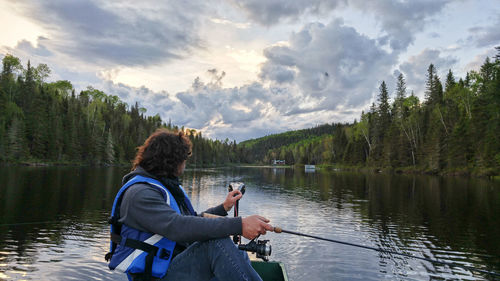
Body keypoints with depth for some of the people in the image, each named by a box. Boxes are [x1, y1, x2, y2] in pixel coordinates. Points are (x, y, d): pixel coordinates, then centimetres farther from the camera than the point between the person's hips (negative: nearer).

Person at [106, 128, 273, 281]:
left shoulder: (168, 185, 16)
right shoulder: (139, 194, -17)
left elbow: (190, 221, 21)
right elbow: (178, 227, -33)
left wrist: (223, 208, 19)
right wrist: (239, 225, -38)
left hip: (180, 265, 9)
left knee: (240, 258, -7)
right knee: (217, 243, -30)